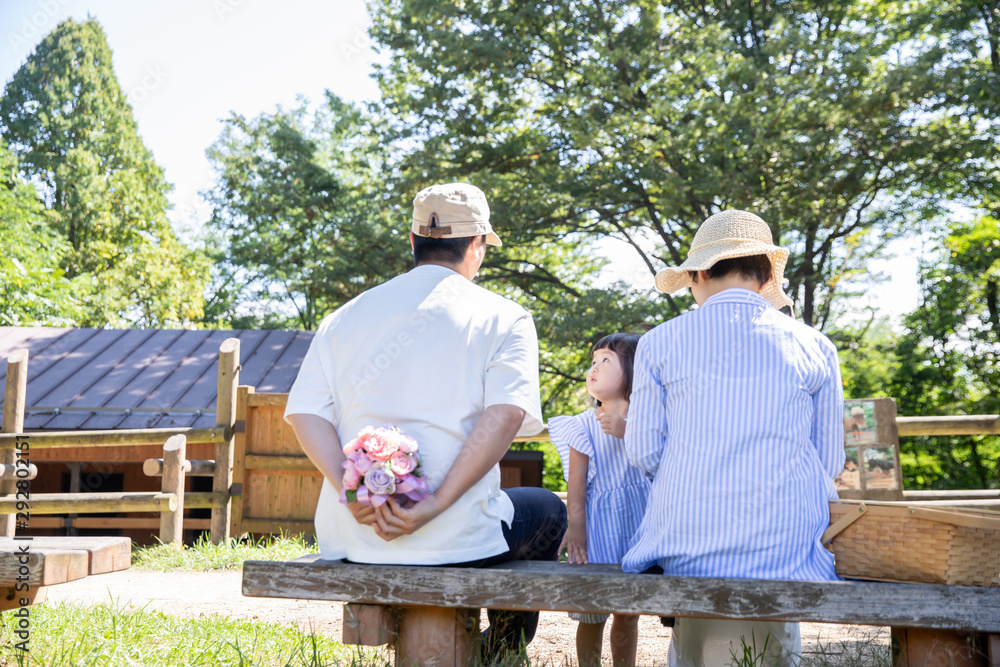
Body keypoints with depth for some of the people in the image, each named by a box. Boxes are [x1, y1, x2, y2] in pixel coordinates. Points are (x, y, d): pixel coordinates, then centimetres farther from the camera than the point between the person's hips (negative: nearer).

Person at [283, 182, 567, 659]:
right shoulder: (503, 318, -2)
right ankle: (503, 653, 35)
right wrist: (436, 504, -19)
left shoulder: (346, 316, 10)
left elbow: (304, 414, -1)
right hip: (454, 539, -4)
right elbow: (506, 414, -18)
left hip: (348, 537, 5)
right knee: (548, 512, 28)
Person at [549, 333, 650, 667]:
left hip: (637, 522, 2)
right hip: (598, 524, -1)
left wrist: (627, 431, -20)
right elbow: (576, 481, -6)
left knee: (628, 614, 12)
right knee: (592, 616, 3)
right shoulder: (584, 425, -1)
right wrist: (575, 526, -16)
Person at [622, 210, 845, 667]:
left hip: (687, 549, 0)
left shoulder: (659, 343, -1)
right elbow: (830, 463, 7)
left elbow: (644, 454, 1)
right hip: (784, 550, 1)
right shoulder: (814, 347, 2)